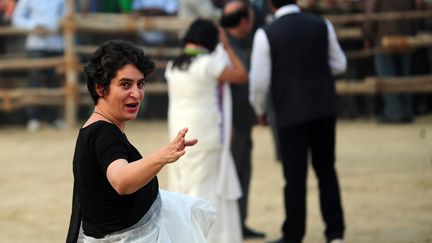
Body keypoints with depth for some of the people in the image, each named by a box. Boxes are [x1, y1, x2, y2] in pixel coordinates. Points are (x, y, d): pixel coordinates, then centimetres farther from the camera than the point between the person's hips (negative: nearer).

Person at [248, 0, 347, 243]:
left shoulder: (266, 34, -9)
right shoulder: (322, 25, 0)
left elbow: (259, 80, -7)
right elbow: (339, 64, 9)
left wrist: (259, 109, 9)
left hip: (291, 112, -3)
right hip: (324, 108, 3)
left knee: (295, 175, 3)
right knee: (326, 170, 13)